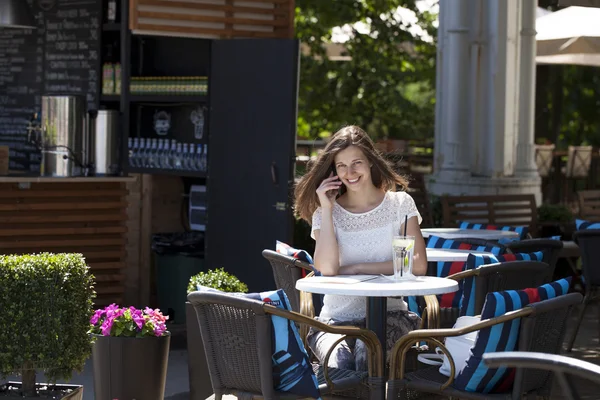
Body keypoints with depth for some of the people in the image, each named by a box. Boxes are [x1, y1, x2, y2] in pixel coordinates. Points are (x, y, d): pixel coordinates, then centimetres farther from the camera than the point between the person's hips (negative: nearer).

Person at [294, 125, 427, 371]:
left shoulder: (400, 204, 6)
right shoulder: (326, 213, 8)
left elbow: (418, 265, -6)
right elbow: (327, 268, -10)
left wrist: (357, 268, -7)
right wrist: (326, 210, -6)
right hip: (336, 318, 1)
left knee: (366, 350, -36)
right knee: (340, 361, -34)